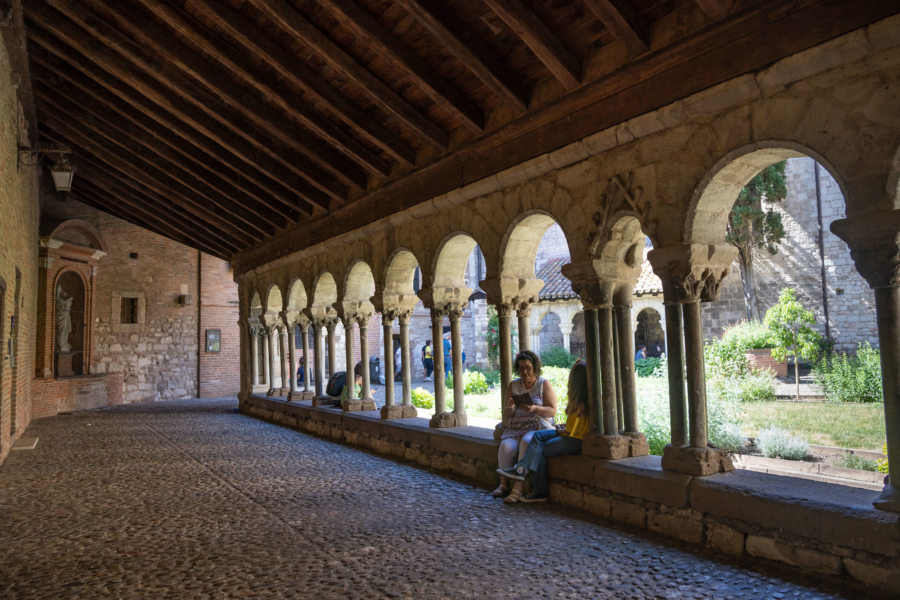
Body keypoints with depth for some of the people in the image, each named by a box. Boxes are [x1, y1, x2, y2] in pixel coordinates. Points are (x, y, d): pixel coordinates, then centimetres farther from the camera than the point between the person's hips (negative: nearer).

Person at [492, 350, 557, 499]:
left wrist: (534, 409, -22)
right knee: (506, 446, -27)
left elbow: (552, 411, -4)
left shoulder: (544, 384, 5)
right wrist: (510, 407, -14)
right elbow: (506, 414, 10)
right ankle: (503, 485, -16)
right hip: (516, 427, 3)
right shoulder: (513, 385, 13)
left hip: (538, 426, -3)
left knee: (526, 442, -34)